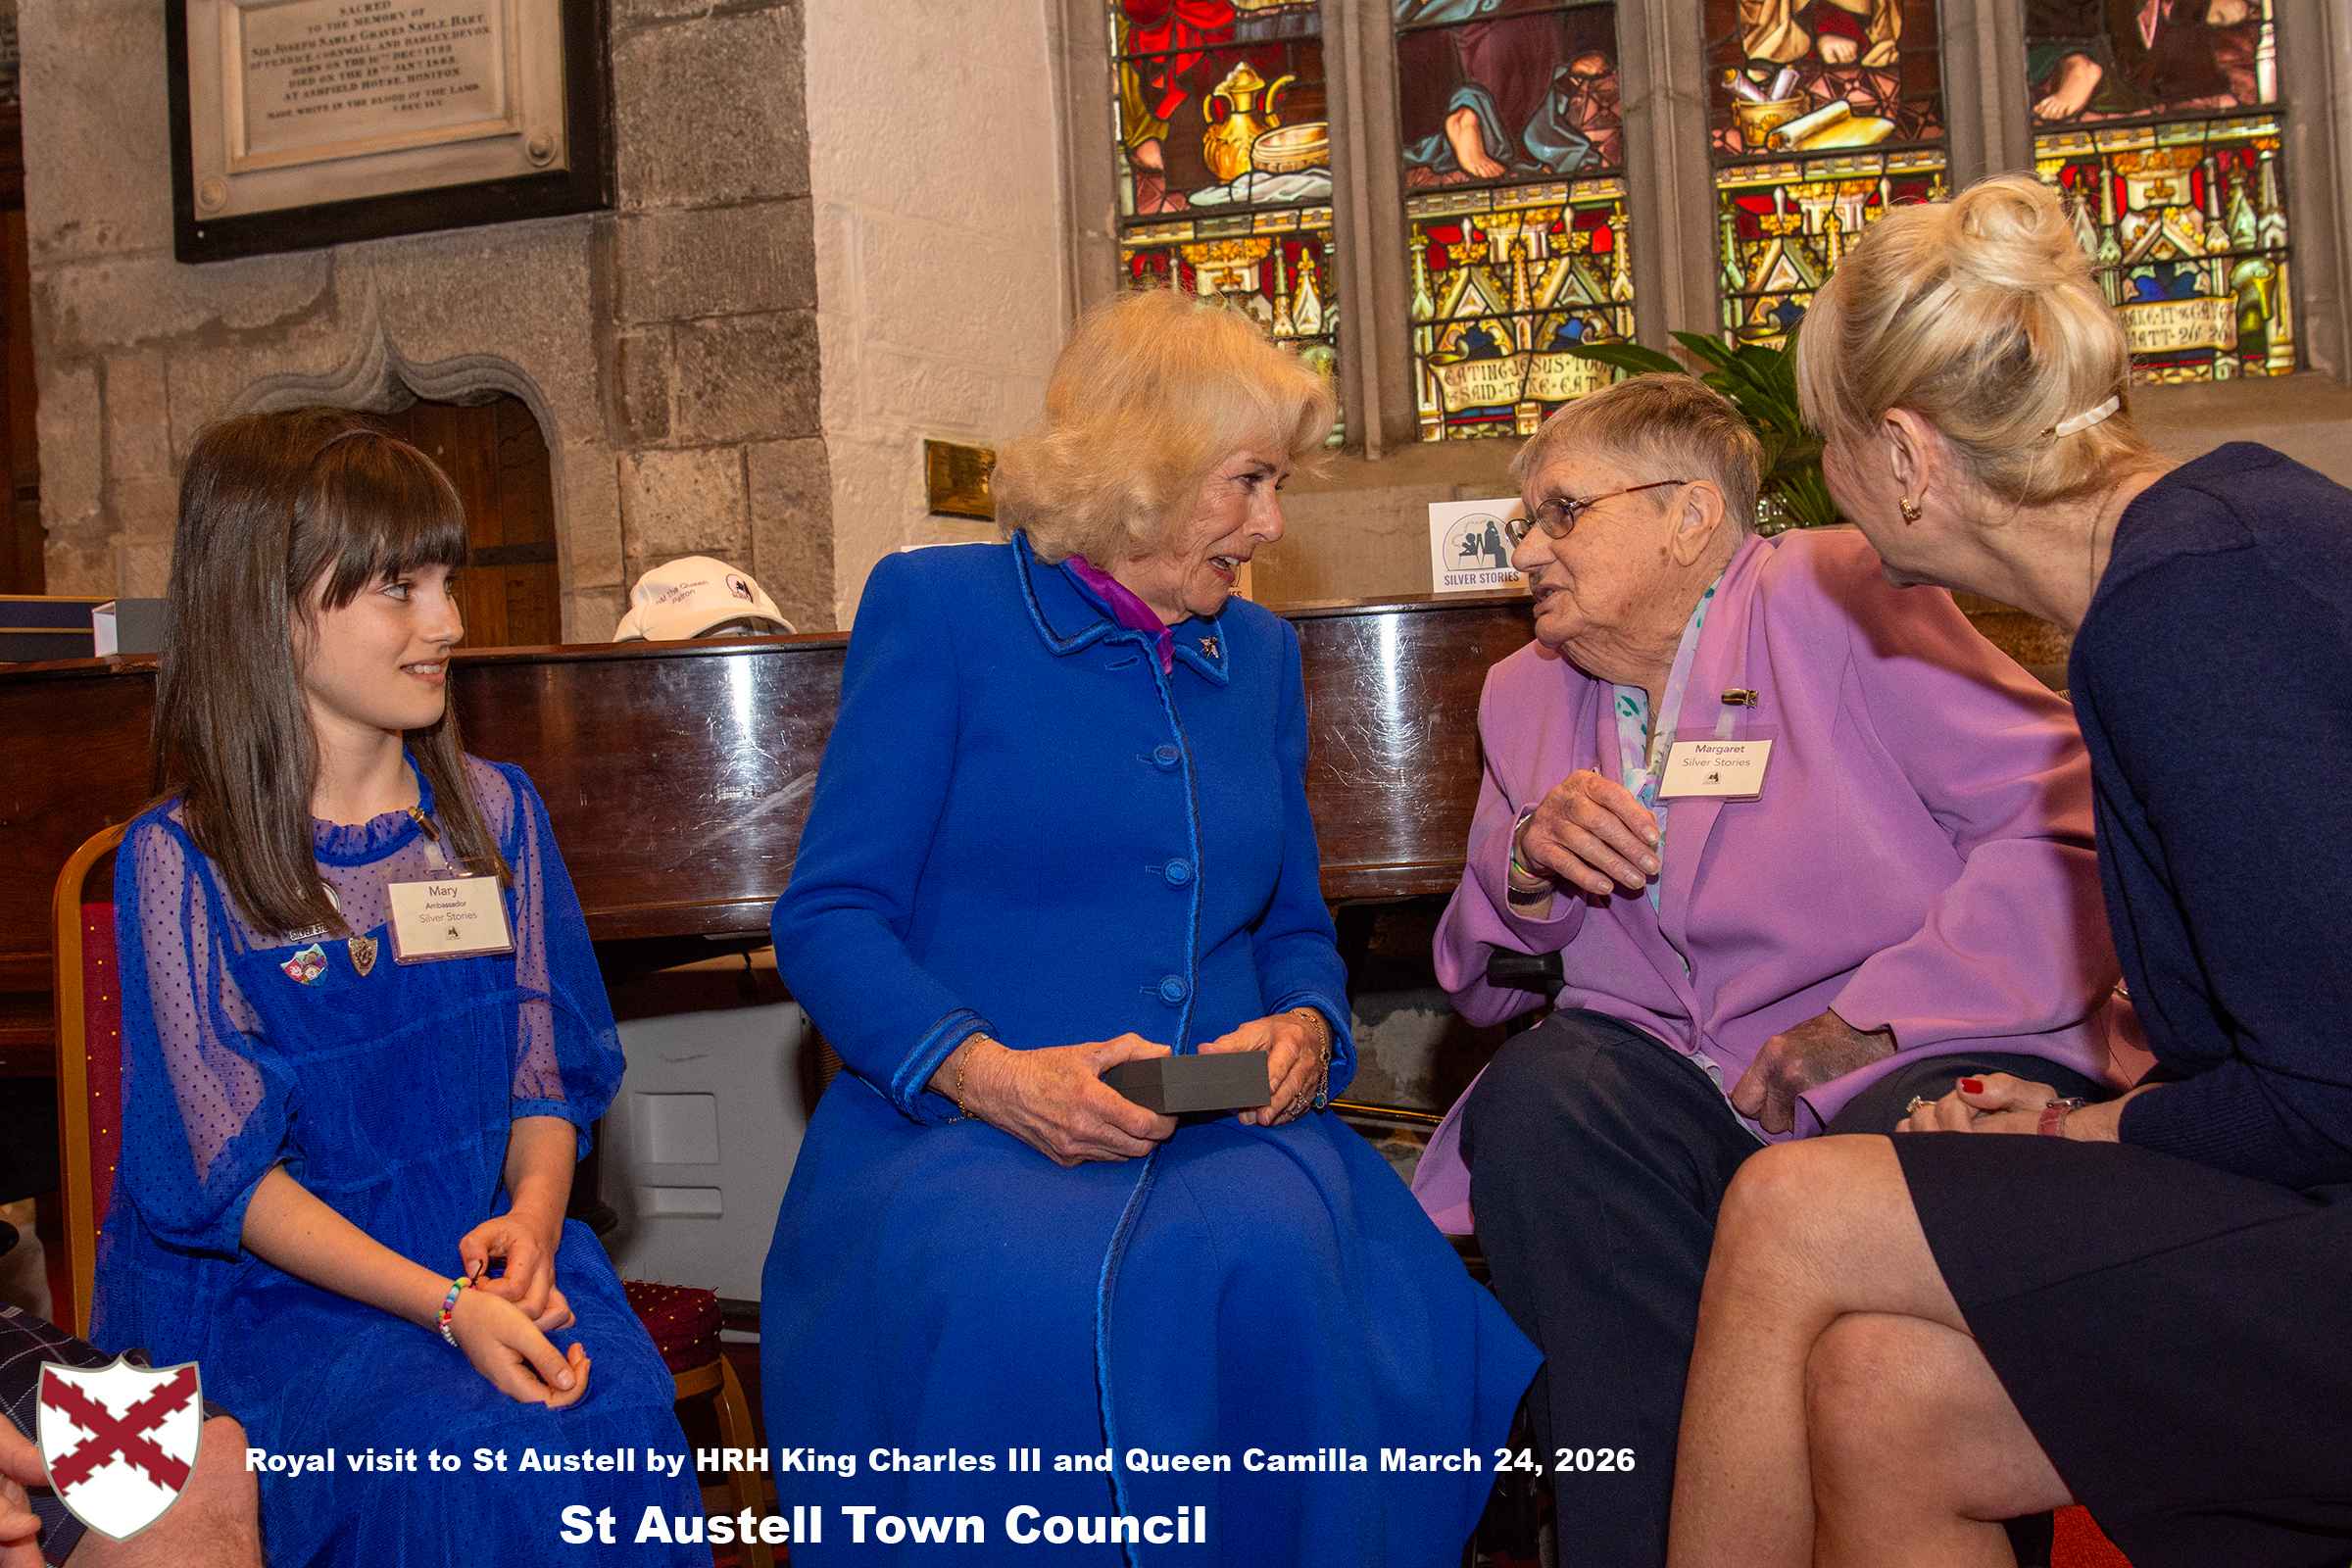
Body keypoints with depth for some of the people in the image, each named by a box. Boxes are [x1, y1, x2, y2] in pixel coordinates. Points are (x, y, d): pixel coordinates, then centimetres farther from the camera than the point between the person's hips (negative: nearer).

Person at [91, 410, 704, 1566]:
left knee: (620, 1414, -27)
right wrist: (445, 1305, -22)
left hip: (484, 1244, 4)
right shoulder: (180, 859, -5)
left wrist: (535, 1215, -13)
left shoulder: (495, 813, 9)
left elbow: (551, 1075, 10)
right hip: (265, 1286, -3)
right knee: (468, 1451, -32)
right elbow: (229, 1169, -9)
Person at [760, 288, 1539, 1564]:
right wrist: (994, 1077, -19)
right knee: (1011, 1304, -38)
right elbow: (827, 918, -2)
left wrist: (1307, 1027, 0)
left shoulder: (1259, 654, 20)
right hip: (954, 1126, -3)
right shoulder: (939, 608, 4)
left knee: (1267, 1265, -32)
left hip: (1222, 1133, 4)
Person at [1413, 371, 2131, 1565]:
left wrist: (1866, 1021, -16)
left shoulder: (1836, 595, -1)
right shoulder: (1529, 692, 18)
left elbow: (2067, 823, -10)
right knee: (1536, 1102, -26)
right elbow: (1482, 983, 17)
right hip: (1681, 1081, 5)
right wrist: (1529, 866, -5)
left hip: (1911, 1064, -4)